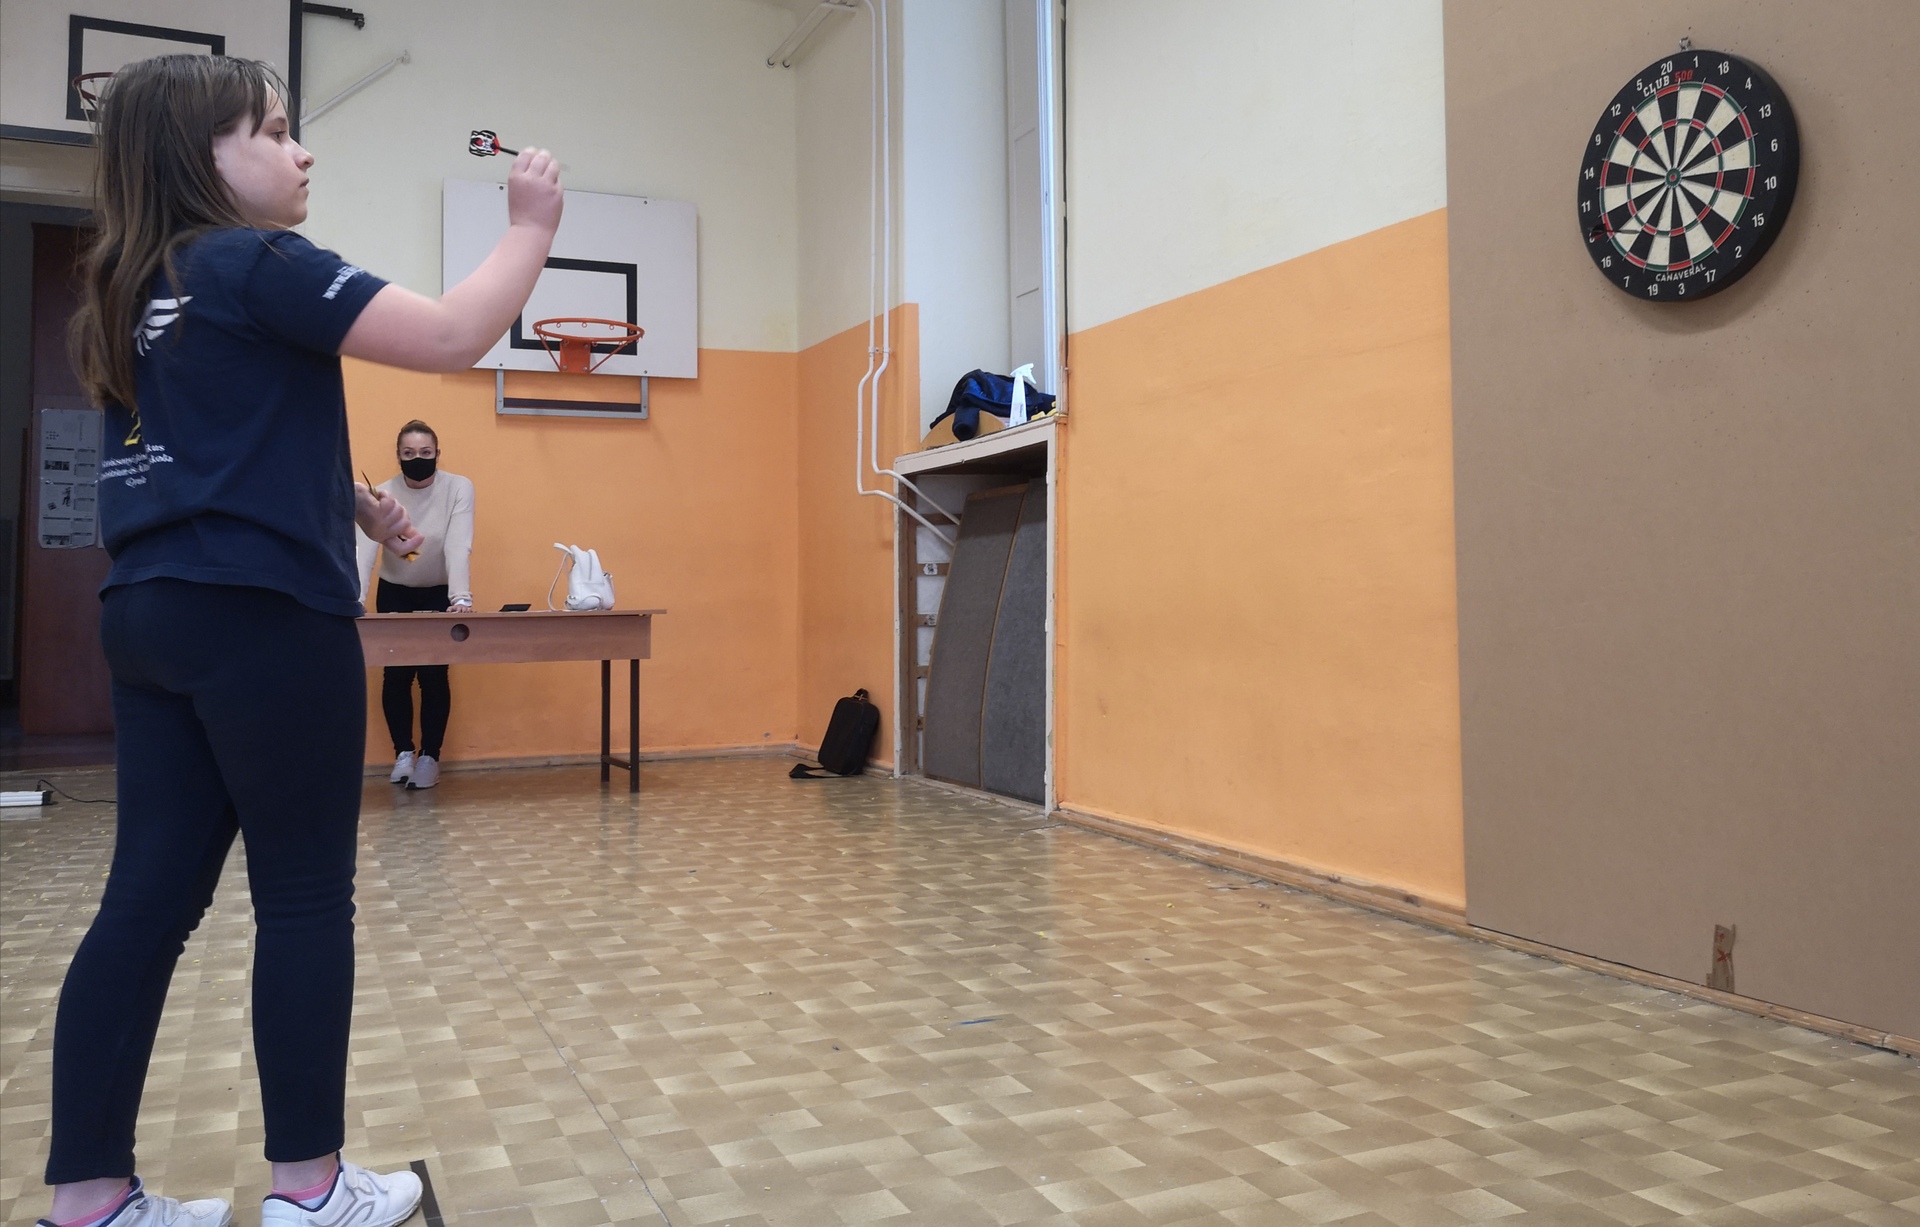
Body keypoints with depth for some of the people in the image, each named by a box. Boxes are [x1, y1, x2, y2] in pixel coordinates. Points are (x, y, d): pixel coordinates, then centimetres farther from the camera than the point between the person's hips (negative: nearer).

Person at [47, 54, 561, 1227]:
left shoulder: (139, 289, 19)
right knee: (305, 896, 1)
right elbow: (454, 337, -17)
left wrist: (345, 501, 21)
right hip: (261, 614, -9)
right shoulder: (256, 266, -9)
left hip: (156, 610, 9)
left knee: (151, 895, 9)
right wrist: (532, 229, -4)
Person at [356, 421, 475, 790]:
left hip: (440, 593, -1)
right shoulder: (383, 494, -17)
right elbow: (364, 549, -28)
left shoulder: (459, 488, -19)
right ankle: (403, 752, 12)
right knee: (396, 674, -3)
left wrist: (461, 598, -43)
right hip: (395, 593, 1)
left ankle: (430, 756, 8)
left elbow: (459, 546, -29)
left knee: (433, 674, -4)